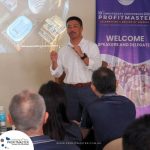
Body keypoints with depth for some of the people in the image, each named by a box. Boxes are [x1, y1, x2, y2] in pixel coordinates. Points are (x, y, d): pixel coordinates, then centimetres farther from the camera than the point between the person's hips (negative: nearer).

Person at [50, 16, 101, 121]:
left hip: (88, 89, -3)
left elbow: (97, 66, -14)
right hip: (70, 90, 3)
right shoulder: (63, 50, 8)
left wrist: (82, 55, -21)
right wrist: (54, 62, -13)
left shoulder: (92, 46, -1)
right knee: (72, 121, 11)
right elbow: (57, 74, 6)